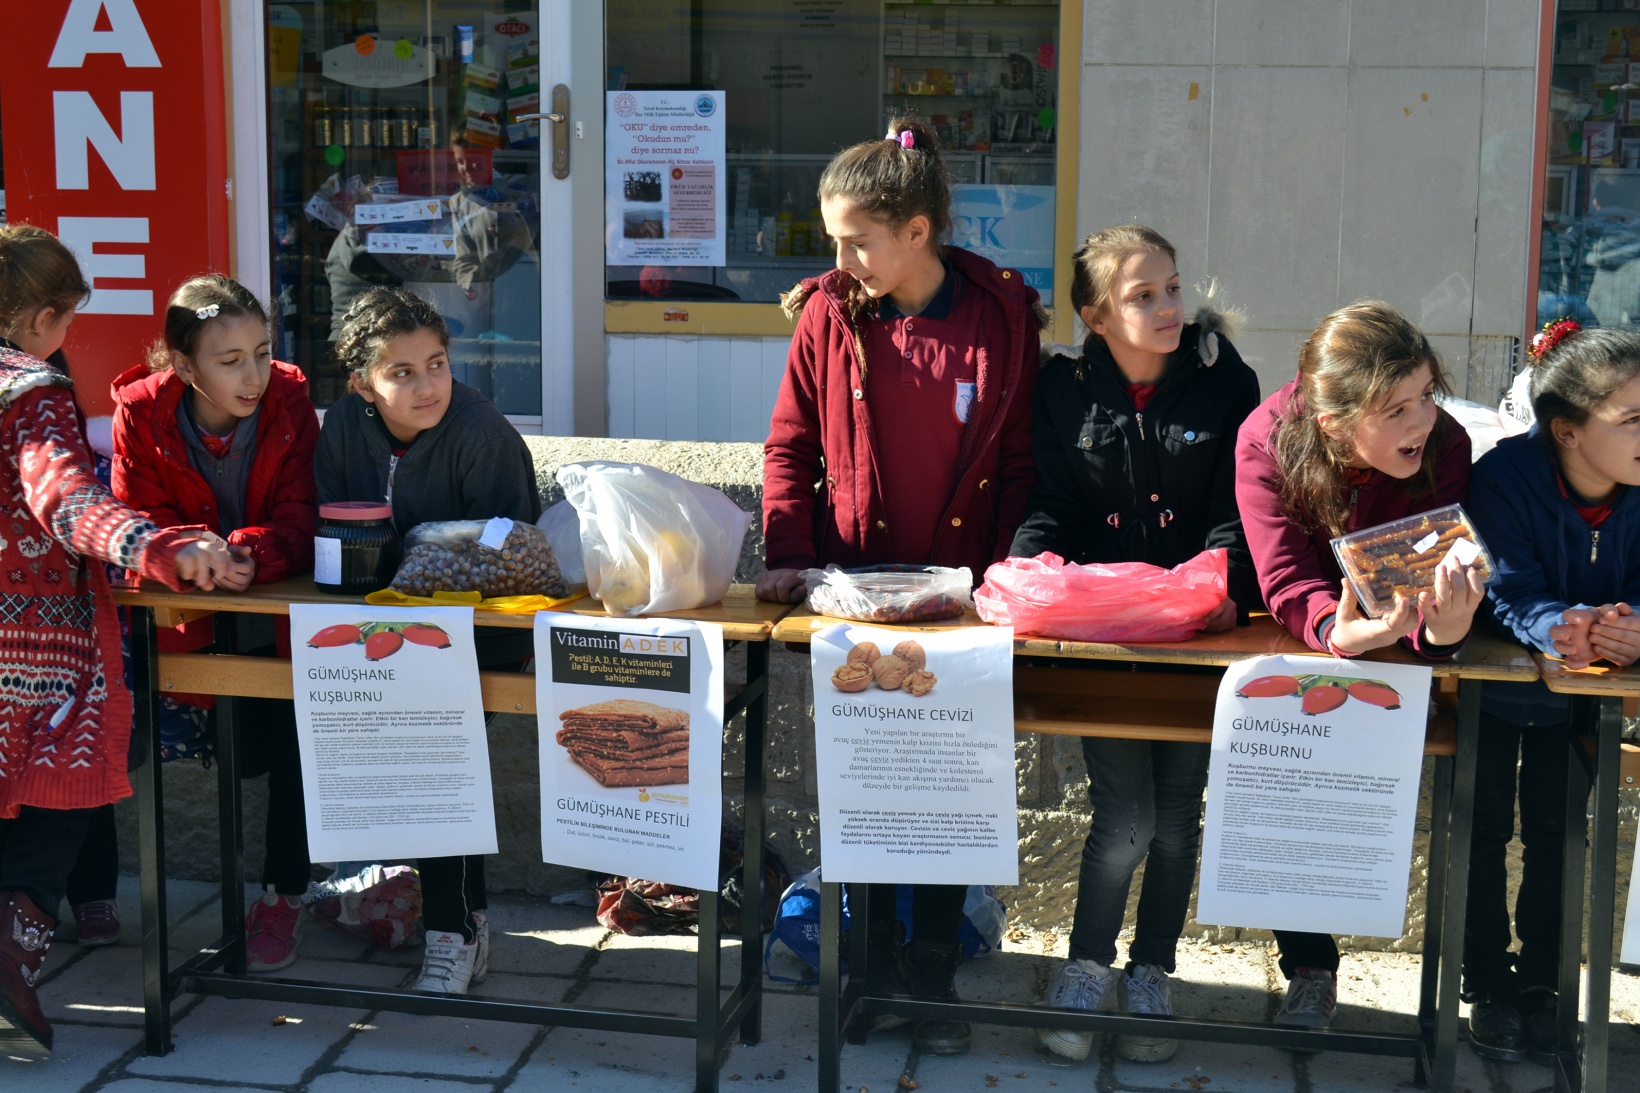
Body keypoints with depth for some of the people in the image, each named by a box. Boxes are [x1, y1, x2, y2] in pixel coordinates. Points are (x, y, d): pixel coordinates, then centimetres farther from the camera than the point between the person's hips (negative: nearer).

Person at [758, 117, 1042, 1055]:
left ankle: (933, 978, 20)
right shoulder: (830, 315, -2)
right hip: (853, 590, 1)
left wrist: (1004, 575, -9)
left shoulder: (1002, 317, -5)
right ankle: (874, 970, 24)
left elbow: (1020, 462, -1)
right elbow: (790, 447, 4)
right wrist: (790, 555, -7)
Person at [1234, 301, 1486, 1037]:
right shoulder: (1269, 439, -24)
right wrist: (1336, 629, -49)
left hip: (1394, 653, 0)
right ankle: (1309, 969, -6)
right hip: (1299, 641, 0)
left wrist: (1444, 624, -49)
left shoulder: (1444, 445, -22)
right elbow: (1287, 582, -26)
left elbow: (1429, 581, -24)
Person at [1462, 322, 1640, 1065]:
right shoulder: (1503, 478, -30)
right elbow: (1513, 594, -33)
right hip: (1494, 684, -3)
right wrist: (1561, 628, -55)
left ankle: (1539, 984, 27)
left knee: (1556, 834, 12)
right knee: (1485, 830, 6)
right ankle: (1487, 986, 21)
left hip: (1576, 694, 4)